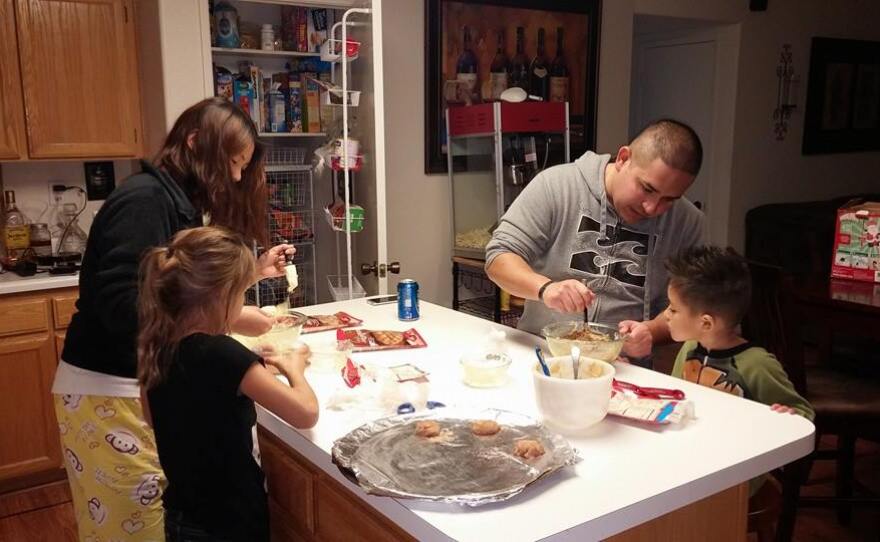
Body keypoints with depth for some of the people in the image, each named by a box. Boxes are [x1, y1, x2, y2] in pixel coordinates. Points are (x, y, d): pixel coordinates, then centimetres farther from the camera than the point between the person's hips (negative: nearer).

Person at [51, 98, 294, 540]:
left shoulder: (180, 203, 10)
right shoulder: (143, 200, -18)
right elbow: (121, 306, -27)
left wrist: (254, 271, 6)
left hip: (146, 384, 9)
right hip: (108, 391, -9)